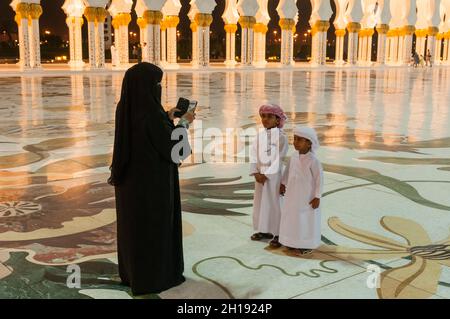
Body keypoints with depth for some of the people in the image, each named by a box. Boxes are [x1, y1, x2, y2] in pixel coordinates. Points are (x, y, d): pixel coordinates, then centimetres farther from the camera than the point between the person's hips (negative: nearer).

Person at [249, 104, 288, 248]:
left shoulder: (281, 136, -9)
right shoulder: (259, 136, 8)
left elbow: (279, 158, -13)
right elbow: (254, 155, 4)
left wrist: (266, 174, -15)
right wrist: (255, 173, -8)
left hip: (274, 175, -6)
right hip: (260, 174, 6)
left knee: (275, 203, -3)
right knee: (260, 202, 13)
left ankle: (278, 234, 5)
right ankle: (264, 230, 26)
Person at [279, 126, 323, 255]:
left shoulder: (313, 161, -22)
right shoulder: (294, 156, -2)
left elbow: (319, 179, -17)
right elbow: (288, 170, 15)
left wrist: (317, 197, -15)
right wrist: (283, 183, 19)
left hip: (307, 197, -7)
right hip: (293, 195, 7)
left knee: (306, 220, 5)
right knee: (292, 217, 16)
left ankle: (307, 246, 18)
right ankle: (295, 242, 32)